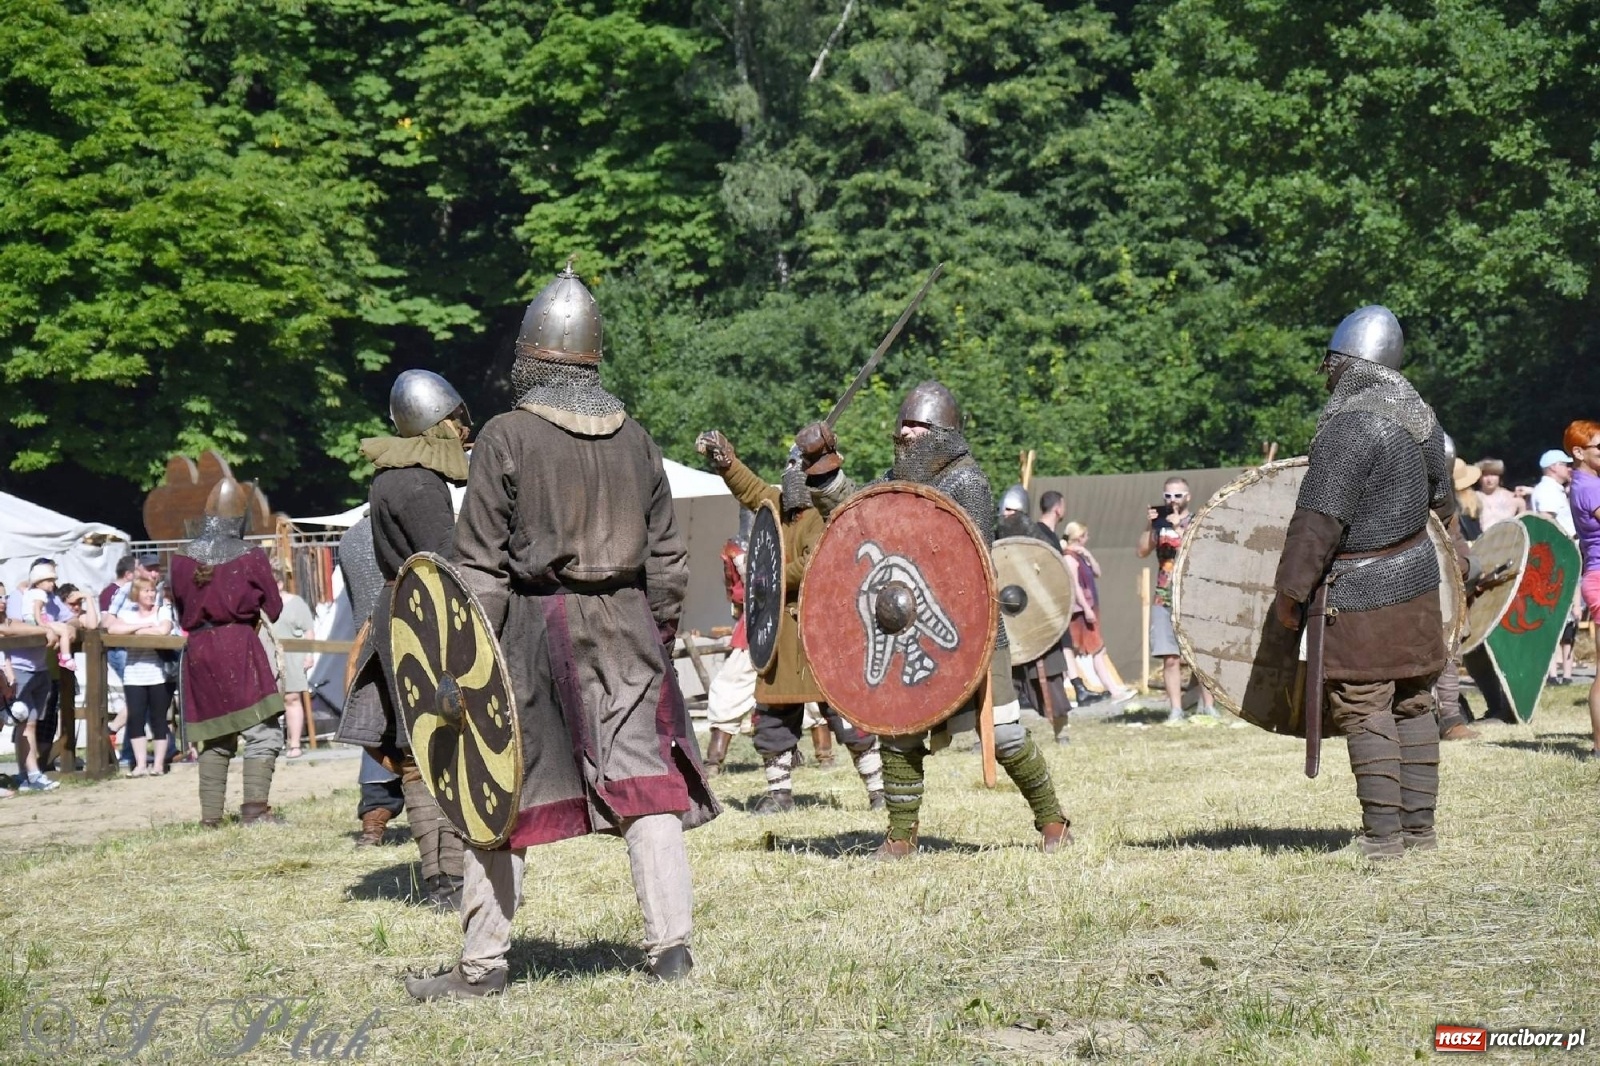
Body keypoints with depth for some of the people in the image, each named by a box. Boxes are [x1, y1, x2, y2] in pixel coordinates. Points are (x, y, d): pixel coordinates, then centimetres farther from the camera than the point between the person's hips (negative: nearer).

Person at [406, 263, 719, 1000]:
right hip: (625, 626, 3)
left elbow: (481, 563, -9)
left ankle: (482, 962, 10)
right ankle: (671, 944, 2)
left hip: (534, 628, -3)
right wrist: (660, 632, 21)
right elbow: (666, 555, 11)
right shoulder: (633, 437, 6)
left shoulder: (507, 436, -7)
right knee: (646, 780, 5)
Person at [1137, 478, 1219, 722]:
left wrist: (1179, 528, -17)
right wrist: (1151, 526, -7)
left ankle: (1208, 706, 5)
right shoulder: (1160, 522, 11)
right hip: (1164, 599, 2)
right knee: (1170, 658, -4)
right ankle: (1175, 710, -2)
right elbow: (1143, 552, 2)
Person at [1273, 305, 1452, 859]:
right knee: (1412, 704, 12)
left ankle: (1383, 831, -3)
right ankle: (1419, 824, 17)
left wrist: (1291, 590, -14)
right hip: (1417, 581, 9)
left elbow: (1319, 518, -20)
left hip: (1360, 591, -9)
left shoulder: (1351, 425, -19)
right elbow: (1441, 497, 20)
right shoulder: (1421, 417, 8)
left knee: (1365, 710, -3)